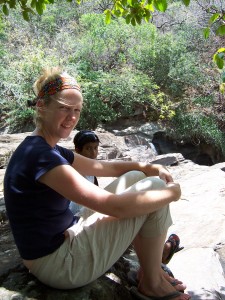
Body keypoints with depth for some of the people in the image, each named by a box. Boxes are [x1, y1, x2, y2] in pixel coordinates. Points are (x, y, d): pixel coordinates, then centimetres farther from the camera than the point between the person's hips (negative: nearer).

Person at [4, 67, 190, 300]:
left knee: (135, 177, 9)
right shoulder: (39, 155, -26)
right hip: (58, 264, -10)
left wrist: (150, 167, -1)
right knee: (155, 187, -11)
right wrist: (171, 192, -14)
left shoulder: (49, 150, 6)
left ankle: (149, 267, 14)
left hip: (65, 239, 10)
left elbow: (104, 167, 12)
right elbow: (114, 206, -29)